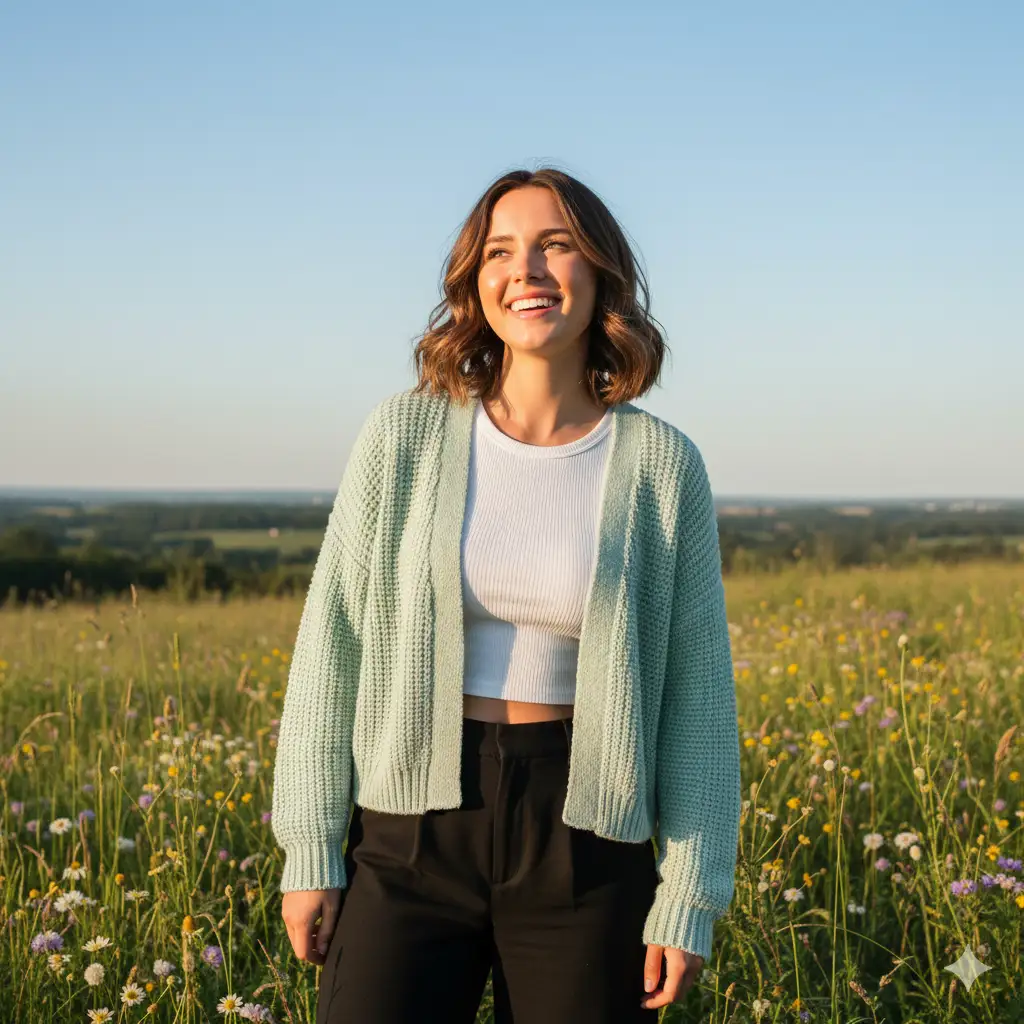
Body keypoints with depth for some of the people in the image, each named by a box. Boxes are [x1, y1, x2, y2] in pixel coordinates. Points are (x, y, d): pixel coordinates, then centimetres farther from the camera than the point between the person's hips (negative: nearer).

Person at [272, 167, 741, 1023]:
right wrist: (310, 850, -2)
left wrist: (689, 901, -3)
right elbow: (334, 645, 0)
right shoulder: (406, 433, -2)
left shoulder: (663, 465, -2)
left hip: (582, 842, 0)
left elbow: (697, 694, 0)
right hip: (413, 827, 0)